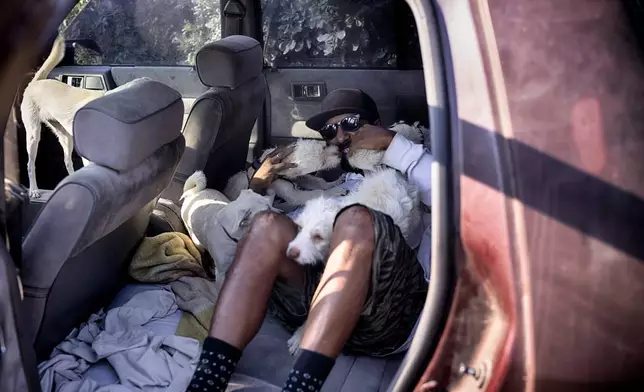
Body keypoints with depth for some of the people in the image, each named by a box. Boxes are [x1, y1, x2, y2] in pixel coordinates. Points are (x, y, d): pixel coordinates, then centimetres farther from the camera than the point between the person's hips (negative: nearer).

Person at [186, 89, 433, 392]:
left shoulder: (406, 177, 25)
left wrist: (391, 143, 1)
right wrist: (257, 188, 9)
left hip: (389, 312, -3)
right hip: (316, 302, 3)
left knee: (357, 221, -30)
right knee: (269, 225, -20)